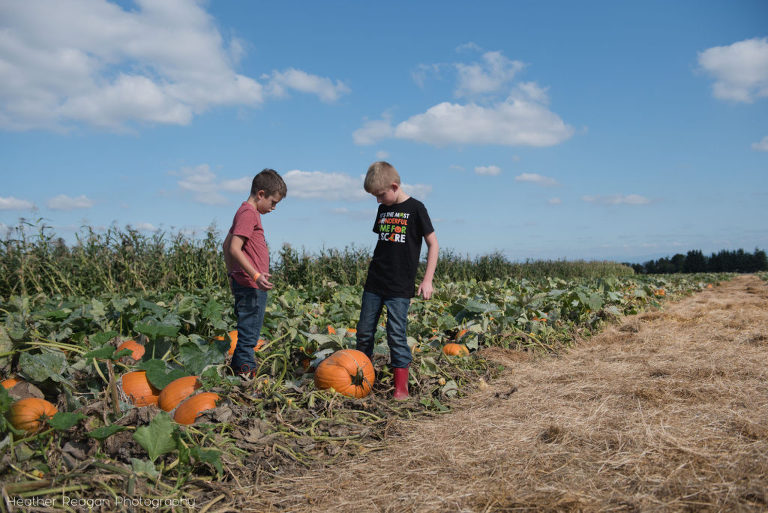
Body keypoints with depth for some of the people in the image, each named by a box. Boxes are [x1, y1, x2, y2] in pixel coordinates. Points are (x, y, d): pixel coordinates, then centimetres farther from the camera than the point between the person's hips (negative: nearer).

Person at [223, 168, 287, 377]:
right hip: (250, 288, -10)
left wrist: (232, 274, 26)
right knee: (248, 337, -5)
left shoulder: (247, 211, 17)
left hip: (244, 283, 10)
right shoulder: (249, 212, -13)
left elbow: (227, 245, 24)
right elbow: (234, 248, -23)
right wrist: (255, 275, -28)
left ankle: (236, 372, 24)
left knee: (247, 335, 16)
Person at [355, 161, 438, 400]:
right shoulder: (383, 210, 12)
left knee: (396, 334, -6)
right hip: (374, 282, 6)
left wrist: (427, 280, -8)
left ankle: (401, 387, 4)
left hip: (400, 286, -6)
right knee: (364, 330, 8)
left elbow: (433, 244, -5)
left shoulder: (415, 208, -6)